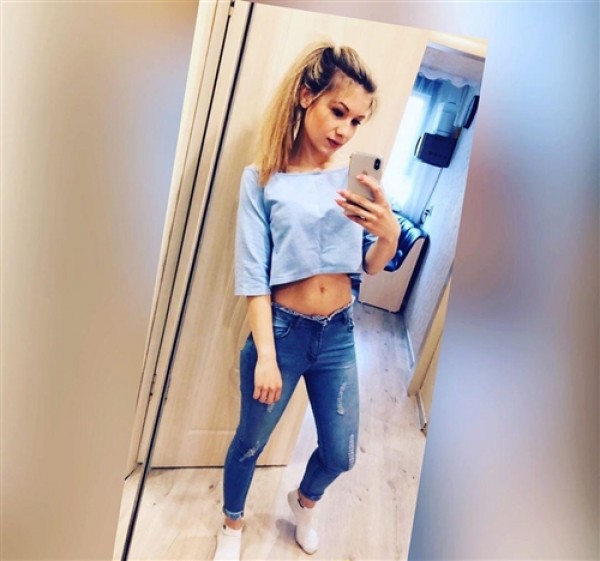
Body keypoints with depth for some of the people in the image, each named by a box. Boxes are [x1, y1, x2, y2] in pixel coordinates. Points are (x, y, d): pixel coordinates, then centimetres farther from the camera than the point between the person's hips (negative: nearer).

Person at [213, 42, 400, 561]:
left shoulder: (355, 177, -2)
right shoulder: (263, 177, -9)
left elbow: (367, 269, -1)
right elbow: (252, 274, -11)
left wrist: (390, 235, -22)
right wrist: (265, 355, -14)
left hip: (339, 333, 3)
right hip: (282, 330, -3)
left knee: (342, 452, 16)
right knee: (251, 442, 17)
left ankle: (305, 500, 52)